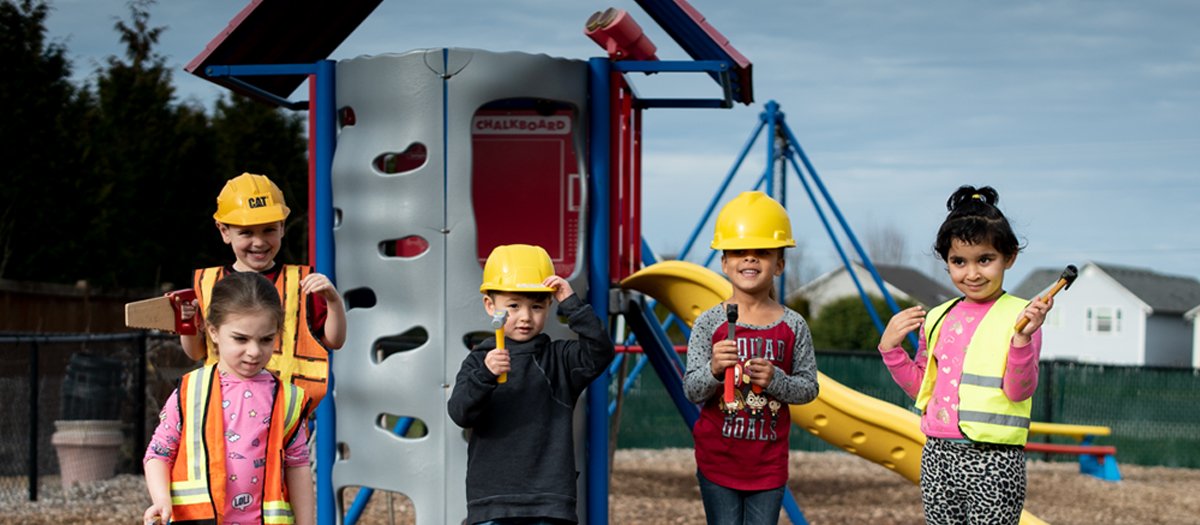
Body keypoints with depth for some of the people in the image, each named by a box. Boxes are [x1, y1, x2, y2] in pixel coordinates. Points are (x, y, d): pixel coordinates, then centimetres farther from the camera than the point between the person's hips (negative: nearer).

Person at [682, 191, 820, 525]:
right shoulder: (709, 323, -6)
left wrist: (776, 380, -19)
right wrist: (713, 370, -29)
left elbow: (809, 388, 0)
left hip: (769, 460, 1)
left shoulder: (792, 326, -3)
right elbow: (691, 390, -8)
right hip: (718, 459, -1)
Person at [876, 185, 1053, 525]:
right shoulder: (938, 318, 11)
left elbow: (1018, 391, -14)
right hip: (938, 455, 6)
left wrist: (1022, 338, -28)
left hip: (994, 461, -6)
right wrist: (890, 348, 6)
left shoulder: (1021, 316, -6)